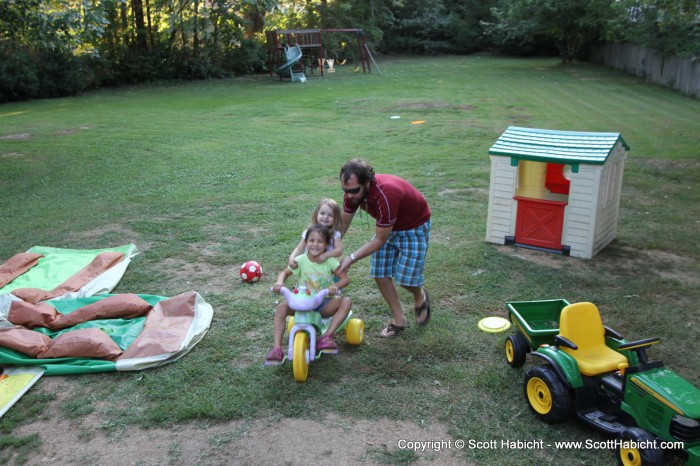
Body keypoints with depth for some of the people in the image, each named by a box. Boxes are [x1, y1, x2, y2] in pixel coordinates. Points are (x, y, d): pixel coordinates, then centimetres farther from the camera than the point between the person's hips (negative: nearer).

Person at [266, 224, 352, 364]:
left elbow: (345, 278, -10)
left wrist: (336, 286, -33)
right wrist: (279, 282, -19)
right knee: (282, 307, -26)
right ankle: (277, 349, -26)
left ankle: (327, 337, -25)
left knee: (346, 301, -26)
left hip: (324, 305, 0)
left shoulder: (330, 261, -8)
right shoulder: (300, 260, -7)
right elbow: (284, 273, 5)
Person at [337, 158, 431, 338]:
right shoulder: (353, 191, -20)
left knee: (406, 277, -9)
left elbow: (380, 240, -31)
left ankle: (420, 297, 27)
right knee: (380, 274, -2)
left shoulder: (386, 194, -41)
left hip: (415, 227, -6)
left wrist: (352, 258, -29)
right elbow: (342, 225, -7)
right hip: (388, 226, 6)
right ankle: (399, 320, 14)